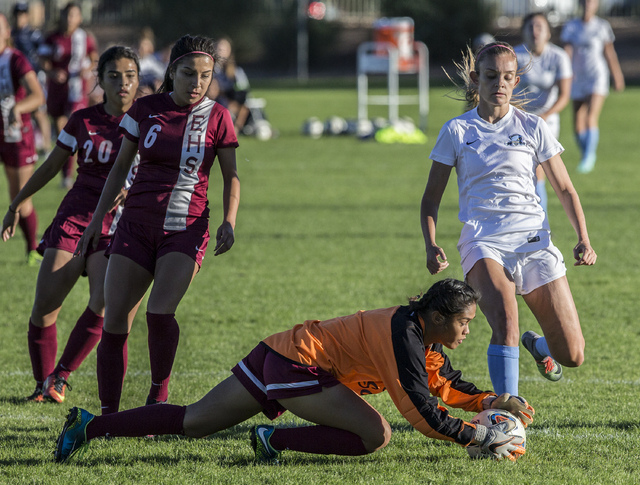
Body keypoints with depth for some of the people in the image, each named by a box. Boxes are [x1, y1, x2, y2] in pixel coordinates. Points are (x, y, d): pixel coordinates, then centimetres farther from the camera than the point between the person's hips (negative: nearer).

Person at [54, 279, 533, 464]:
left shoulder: (427, 337, 10)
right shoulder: (405, 334, -18)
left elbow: (448, 386, 23)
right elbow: (418, 407, -22)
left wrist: (495, 400, 10)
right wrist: (478, 436, -18)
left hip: (280, 355, 9)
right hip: (297, 365, -9)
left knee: (193, 422, 12)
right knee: (374, 435, -19)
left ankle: (89, 425, 12)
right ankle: (275, 440, -12)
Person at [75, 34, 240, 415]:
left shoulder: (217, 117, 0)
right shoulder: (146, 110, 4)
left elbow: (231, 176, 7)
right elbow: (120, 167, 12)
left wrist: (229, 221, -9)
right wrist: (97, 220, 10)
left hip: (187, 230, -2)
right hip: (137, 225, 2)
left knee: (160, 312, -24)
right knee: (114, 323, -4)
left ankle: (159, 391, -1)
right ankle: (109, 416, 5)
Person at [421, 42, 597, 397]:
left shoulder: (533, 127, 9)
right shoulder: (456, 131, 7)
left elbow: (565, 189, 14)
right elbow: (431, 199, 10)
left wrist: (583, 240, -2)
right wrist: (431, 246, -8)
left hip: (534, 238, 2)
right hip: (483, 242, -2)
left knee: (572, 355, -2)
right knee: (505, 321, -33)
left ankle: (536, 345, 33)